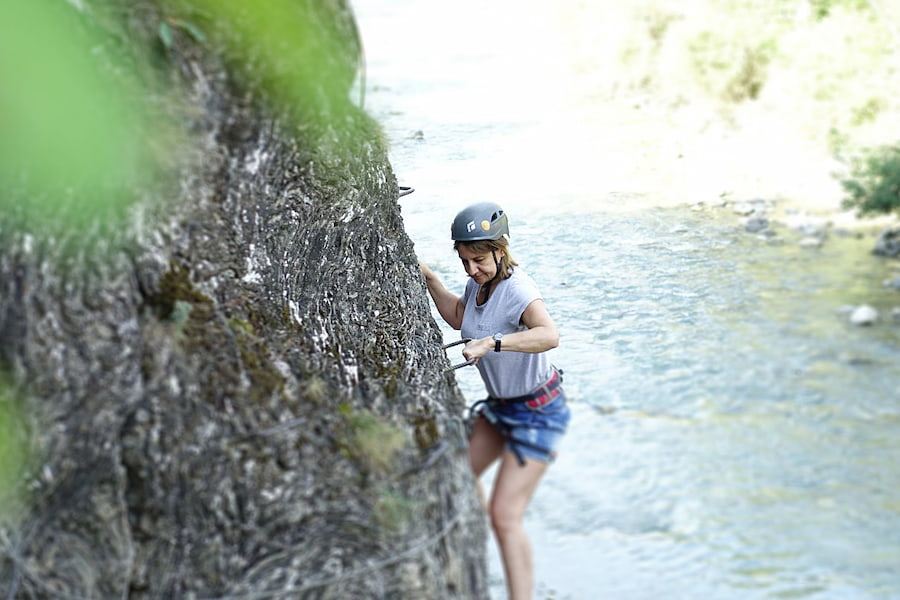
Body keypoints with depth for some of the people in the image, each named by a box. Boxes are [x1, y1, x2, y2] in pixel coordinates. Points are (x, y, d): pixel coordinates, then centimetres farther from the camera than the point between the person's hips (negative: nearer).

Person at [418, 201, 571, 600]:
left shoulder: (517, 290, -29)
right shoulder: (479, 282, -4)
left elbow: (549, 335, -49)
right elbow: (458, 317, 19)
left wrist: (491, 342, -57)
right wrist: (429, 279, 8)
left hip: (537, 412, -9)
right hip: (499, 404, 9)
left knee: (504, 516, -13)